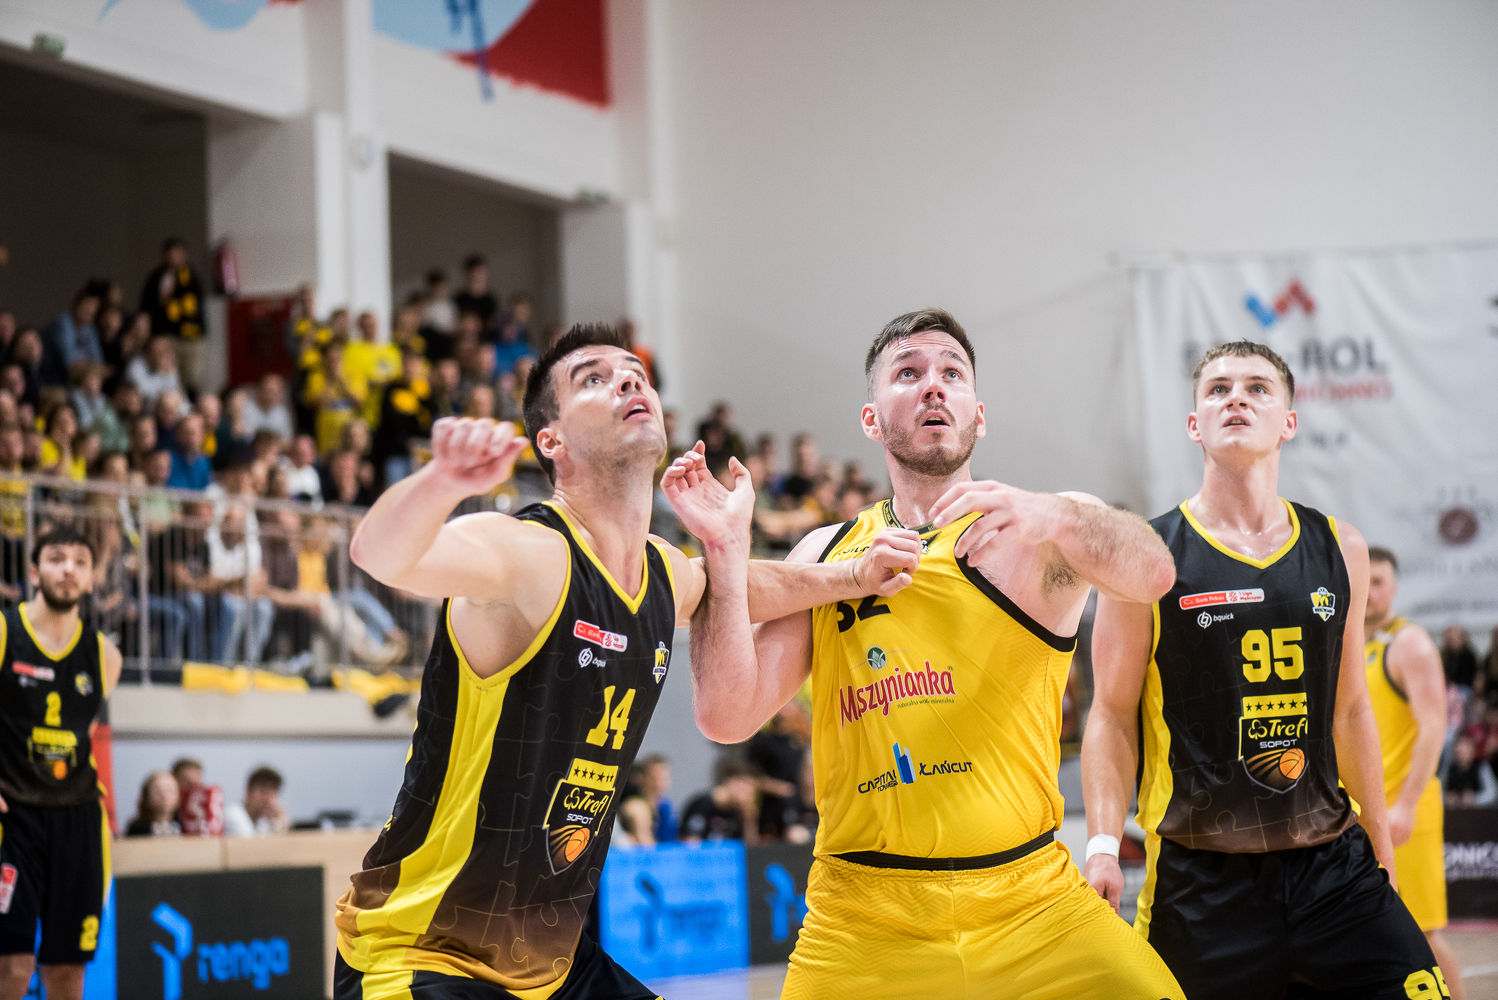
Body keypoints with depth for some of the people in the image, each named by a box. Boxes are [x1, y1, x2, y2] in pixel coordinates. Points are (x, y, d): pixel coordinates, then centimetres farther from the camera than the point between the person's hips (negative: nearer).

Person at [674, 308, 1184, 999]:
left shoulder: (1037, 534, 4)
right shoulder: (824, 556, 11)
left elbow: (1151, 574, -17)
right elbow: (728, 718, 3)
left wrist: (1053, 515, -37)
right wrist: (724, 550, -8)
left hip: (1029, 908, -1)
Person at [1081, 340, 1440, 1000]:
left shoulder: (1338, 549, 9)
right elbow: (1112, 715, -1)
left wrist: (1381, 849, 20)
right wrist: (1104, 845, -13)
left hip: (1332, 867, 3)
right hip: (1202, 882, -3)